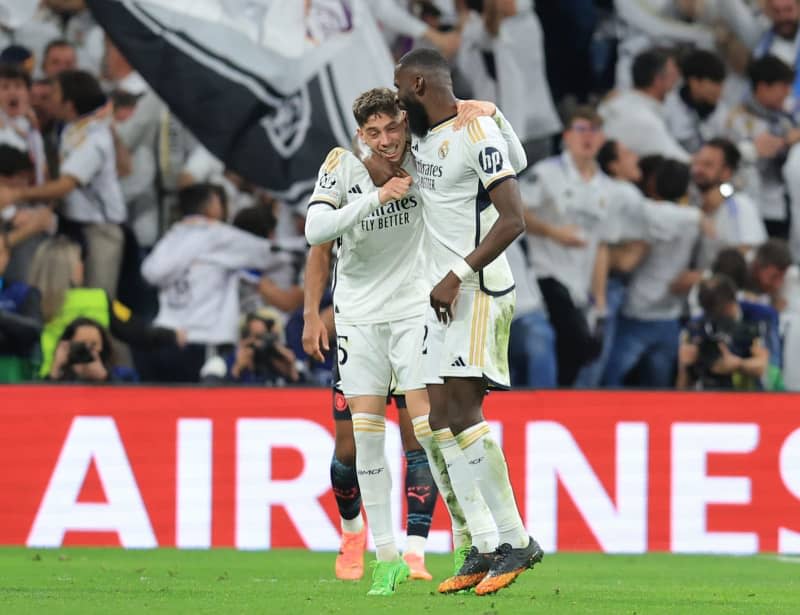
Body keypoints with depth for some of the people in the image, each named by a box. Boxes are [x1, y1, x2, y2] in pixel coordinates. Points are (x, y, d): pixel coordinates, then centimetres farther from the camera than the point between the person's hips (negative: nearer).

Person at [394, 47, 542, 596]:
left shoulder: (476, 133, -13)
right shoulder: (422, 138, 15)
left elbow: (513, 219, -20)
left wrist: (458, 275, -21)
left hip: (477, 291, -9)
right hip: (443, 297, 9)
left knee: (461, 412, -15)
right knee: (443, 419, 3)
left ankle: (516, 541, -11)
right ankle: (481, 550, 5)